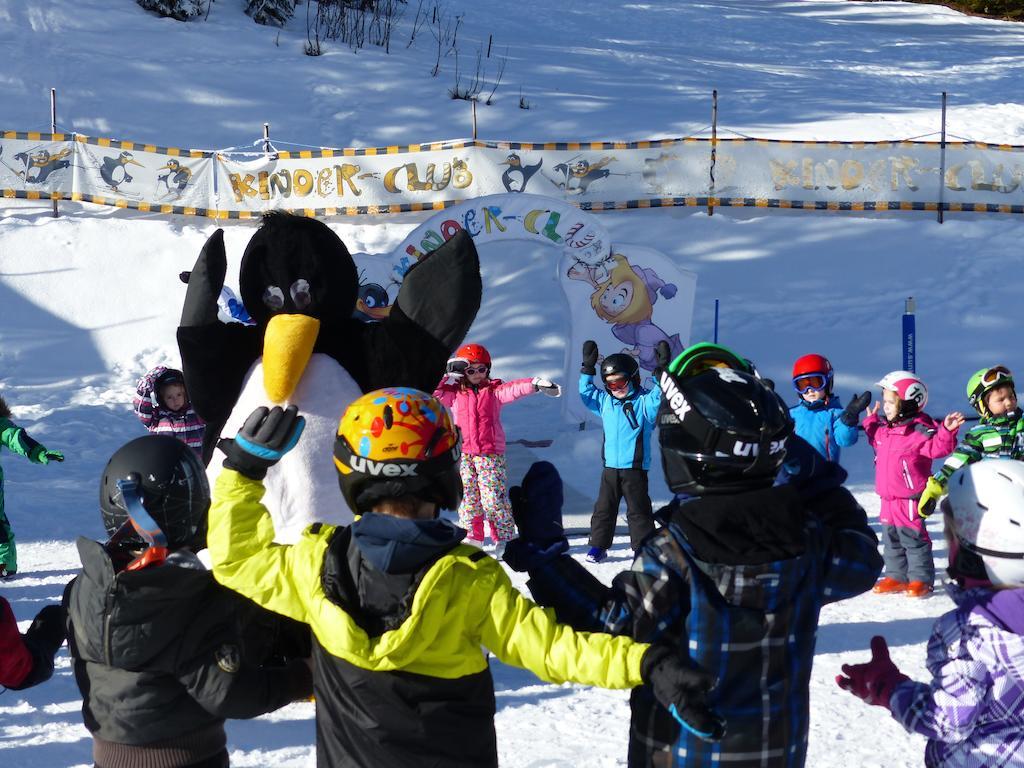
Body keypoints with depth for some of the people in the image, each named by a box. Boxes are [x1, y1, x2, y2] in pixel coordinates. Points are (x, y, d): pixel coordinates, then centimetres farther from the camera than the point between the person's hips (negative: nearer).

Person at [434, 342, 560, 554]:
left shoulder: (494, 390, 4)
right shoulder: (455, 393, 11)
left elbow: (514, 389, -11)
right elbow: (434, 395, 6)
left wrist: (536, 384, -27)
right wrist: (449, 378, 2)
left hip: (491, 453, -3)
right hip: (464, 454, 3)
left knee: (493, 497, -7)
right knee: (468, 496, 7)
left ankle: (504, 538, 1)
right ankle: (472, 537, 20)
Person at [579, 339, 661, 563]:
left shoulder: (644, 402, -6)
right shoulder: (605, 401, 10)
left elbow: (659, 396, -20)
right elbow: (587, 393, 19)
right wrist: (587, 367, 10)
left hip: (635, 468, -5)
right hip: (610, 467, 5)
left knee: (638, 510, 0)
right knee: (604, 509, 10)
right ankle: (599, 546, 19)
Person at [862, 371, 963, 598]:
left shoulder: (919, 431, -16)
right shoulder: (884, 429, 10)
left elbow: (937, 447, -25)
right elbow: (876, 441, 30)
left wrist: (946, 431, -39)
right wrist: (871, 423, 27)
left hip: (910, 498, -8)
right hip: (889, 497, 8)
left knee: (913, 538, -2)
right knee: (891, 540, 15)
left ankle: (921, 579, 8)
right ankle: (896, 576, 26)